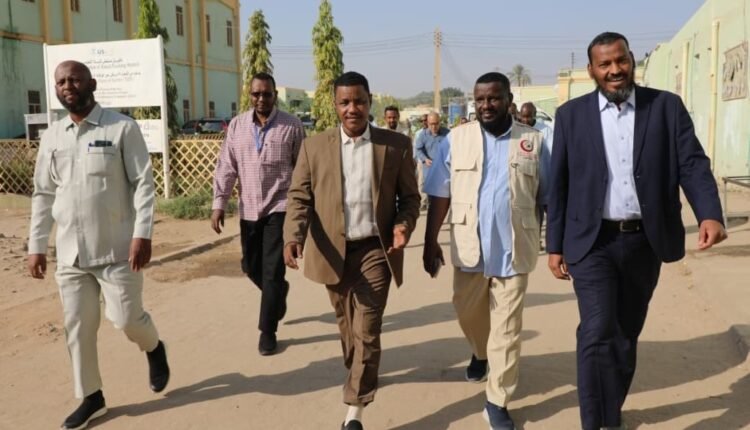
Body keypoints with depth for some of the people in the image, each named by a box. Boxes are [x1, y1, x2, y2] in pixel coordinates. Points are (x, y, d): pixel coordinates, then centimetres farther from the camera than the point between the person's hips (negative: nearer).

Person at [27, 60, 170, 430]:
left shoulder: (122, 128, -6)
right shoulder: (51, 137, 8)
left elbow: (143, 183, -10)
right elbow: (43, 195, 12)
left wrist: (142, 234, -18)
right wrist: (36, 246, 9)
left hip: (117, 249, -5)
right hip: (70, 252, 5)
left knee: (126, 318, -2)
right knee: (77, 327, 10)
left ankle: (154, 348, 34)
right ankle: (91, 398, 27)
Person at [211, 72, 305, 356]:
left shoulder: (291, 125, -6)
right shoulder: (237, 125, 4)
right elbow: (226, 167, 5)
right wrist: (219, 204, -1)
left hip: (280, 207, -4)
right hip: (249, 209, 4)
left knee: (272, 270, -4)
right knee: (251, 267, 15)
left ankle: (267, 331, 10)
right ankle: (279, 292, 46)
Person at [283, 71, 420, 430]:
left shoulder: (396, 145, 0)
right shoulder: (314, 146, 2)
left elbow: (410, 196, 5)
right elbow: (299, 197, -1)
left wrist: (404, 224, -16)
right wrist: (293, 237, -18)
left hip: (375, 250, -2)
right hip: (333, 251, 2)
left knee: (367, 331, -3)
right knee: (347, 325, 19)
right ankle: (360, 374, 45)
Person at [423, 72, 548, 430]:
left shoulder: (532, 141, 0)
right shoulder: (456, 139, 0)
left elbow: (546, 197, 4)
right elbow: (440, 195, 1)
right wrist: (430, 241, -2)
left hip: (514, 249, -1)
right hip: (469, 247, 1)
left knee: (507, 327, 5)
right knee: (468, 312, 18)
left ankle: (497, 401, 20)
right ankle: (480, 353, 51)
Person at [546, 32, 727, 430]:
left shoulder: (666, 106, 1)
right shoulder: (571, 114, 0)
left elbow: (692, 163, -4)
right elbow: (558, 184, 2)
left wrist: (710, 215, -23)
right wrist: (555, 246, 1)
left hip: (645, 241, 2)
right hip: (593, 242, -2)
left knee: (626, 333, 15)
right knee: (598, 332, -12)